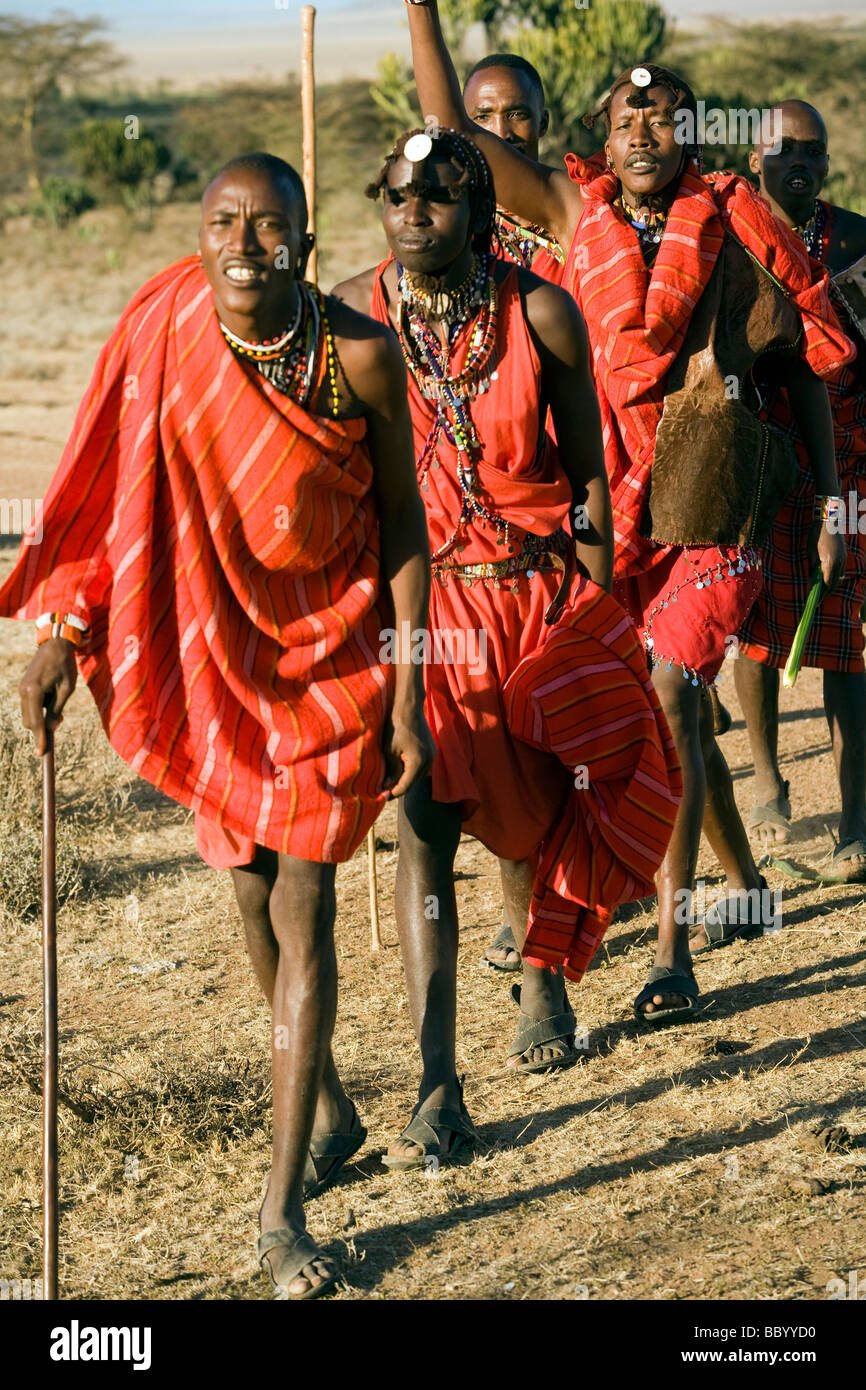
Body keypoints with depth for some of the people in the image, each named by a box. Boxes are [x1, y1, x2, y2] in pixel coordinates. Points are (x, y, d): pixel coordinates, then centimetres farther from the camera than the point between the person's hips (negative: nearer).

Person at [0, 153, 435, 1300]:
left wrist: (408, 696, -8)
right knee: (252, 891, 15)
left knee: (302, 907, -6)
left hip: (331, 649, -3)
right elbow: (118, 495, 0)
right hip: (214, 650, 3)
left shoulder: (359, 355, -17)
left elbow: (404, 524, -7)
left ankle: (283, 1212, -2)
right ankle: (326, 1105, 41)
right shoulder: (162, 334, -13)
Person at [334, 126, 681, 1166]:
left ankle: (542, 981, 46)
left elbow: (588, 467, 2)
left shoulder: (542, 315, -7)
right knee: (423, 829, -11)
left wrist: (597, 603, 1)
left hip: (542, 591, 1)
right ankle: (437, 1090, -11)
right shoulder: (350, 319, -7)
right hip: (413, 601, -1)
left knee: (535, 810, 16)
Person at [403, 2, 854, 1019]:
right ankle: (745, 883, 39)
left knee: (669, 703, -17)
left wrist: (830, 504, 5)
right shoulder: (575, 209, 5)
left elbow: (806, 360, 5)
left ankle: (673, 953, -18)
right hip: (613, 505, 4)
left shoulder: (734, 224, -1)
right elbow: (450, 125, 4)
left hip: (713, 507, -4)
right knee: (678, 713, 15)